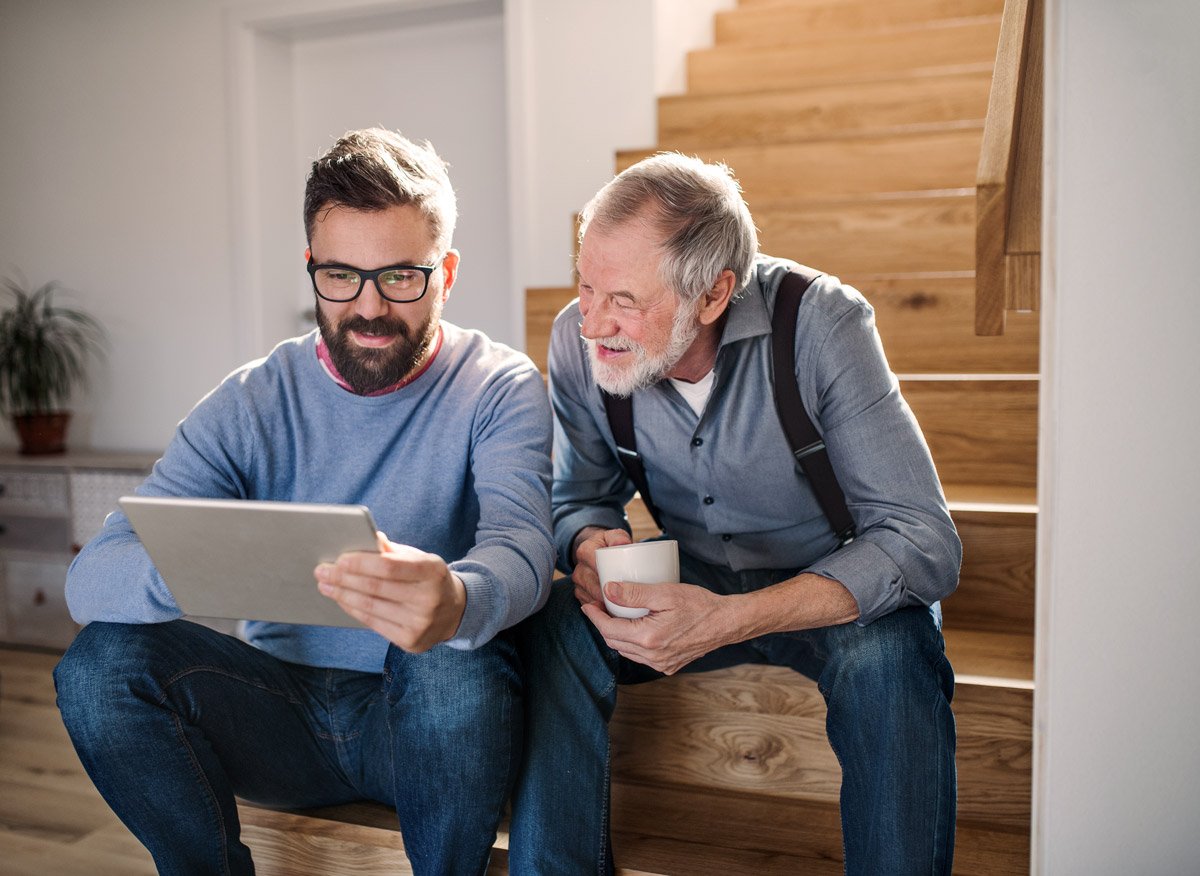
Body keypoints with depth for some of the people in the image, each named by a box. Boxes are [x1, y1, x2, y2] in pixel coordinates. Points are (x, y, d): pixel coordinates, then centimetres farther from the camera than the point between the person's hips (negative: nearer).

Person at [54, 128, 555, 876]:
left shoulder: (501, 388, -6)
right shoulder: (253, 404, -2)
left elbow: (522, 541, -25)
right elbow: (90, 578, -12)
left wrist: (457, 602, -51)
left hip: (428, 716, -2)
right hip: (287, 710, 2)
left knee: (455, 665, -35)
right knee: (102, 660, -21)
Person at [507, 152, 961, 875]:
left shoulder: (820, 322, -25)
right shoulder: (579, 341, -13)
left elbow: (926, 541, -28)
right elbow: (580, 498, 2)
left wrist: (732, 621, -40)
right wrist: (592, 544, -25)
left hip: (838, 596, -2)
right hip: (696, 588, 3)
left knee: (891, 653, -35)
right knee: (555, 623, -23)